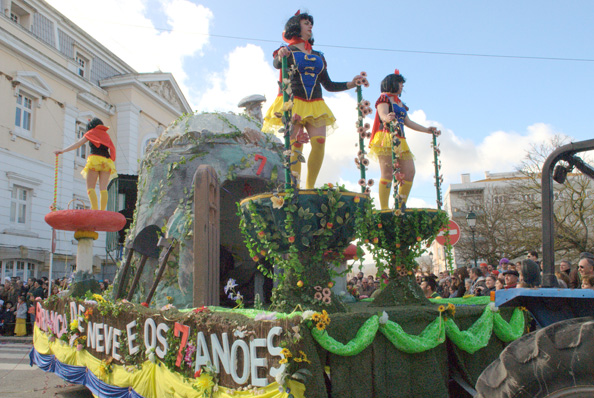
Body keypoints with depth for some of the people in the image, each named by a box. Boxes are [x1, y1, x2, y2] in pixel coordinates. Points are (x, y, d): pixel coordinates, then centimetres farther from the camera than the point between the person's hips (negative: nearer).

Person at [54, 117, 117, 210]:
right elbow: (112, 149, 19)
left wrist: (63, 150, 13)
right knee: (103, 188, -3)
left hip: (95, 159, -4)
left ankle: (95, 209, -23)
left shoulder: (92, 132, 13)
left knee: (90, 187, -5)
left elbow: (78, 144, 10)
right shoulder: (106, 134, 25)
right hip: (106, 161, 4)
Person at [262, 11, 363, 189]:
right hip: (293, 102, -4)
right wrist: (280, 57, -37)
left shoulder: (318, 56, 25)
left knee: (319, 142, -17)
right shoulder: (287, 51, 11)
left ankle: (310, 188, -13)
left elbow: (328, 85, 23)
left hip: (315, 105, 4)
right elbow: (276, 65, -14)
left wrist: (351, 84, 11)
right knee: (295, 145, -14)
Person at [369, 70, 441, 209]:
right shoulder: (384, 98, 3)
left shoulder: (399, 103, 27)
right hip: (386, 138, -8)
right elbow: (382, 114, -17)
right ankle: (384, 209, -18)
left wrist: (427, 130, 33)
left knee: (410, 172, -2)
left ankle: (401, 206, 3)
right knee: (387, 173, -16)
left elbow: (408, 122, 31)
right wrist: (387, 118, -41)